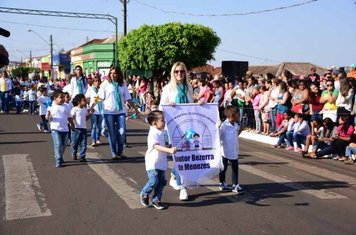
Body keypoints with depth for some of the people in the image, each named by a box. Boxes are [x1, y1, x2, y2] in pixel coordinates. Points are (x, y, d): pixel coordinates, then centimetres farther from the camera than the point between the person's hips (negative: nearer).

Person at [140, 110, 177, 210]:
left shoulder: (162, 132, 9)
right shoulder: (153, 134, -19)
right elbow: (156, 146, -33)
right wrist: (169, 150, -42)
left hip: (161, 162, 8)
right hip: (153, 163, -8)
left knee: (161, 182, 7)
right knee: (153, 181, -10)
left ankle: (156, 200, 19)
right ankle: (144, 194, 18)